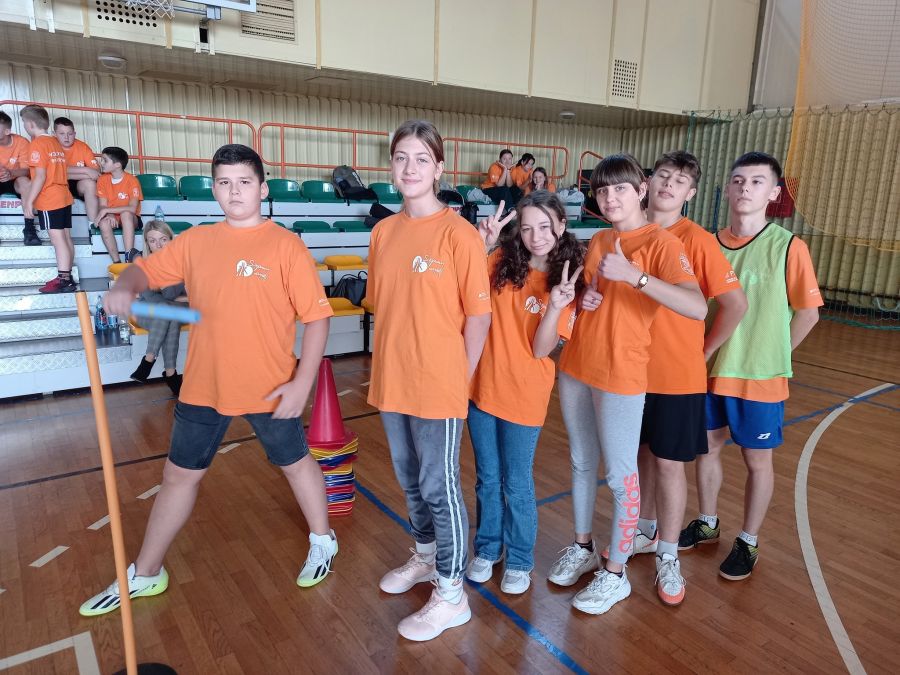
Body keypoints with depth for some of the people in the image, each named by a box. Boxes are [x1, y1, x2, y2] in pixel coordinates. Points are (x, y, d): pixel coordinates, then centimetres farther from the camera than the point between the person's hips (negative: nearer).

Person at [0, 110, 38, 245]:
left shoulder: (22, 142, -13)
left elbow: (26, 170, -18)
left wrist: (11, 173, -40)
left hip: (15, 181, -2)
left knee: (25, 182, -34)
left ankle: (29, 228, -31)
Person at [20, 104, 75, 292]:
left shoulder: (37, 144, -9)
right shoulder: (56, 143, 15)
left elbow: (40, 176, -15)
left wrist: (29, 202, -13)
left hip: (49, 201, -8)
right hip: (64, 197, 8)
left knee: (57, 239, -8)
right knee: (66, 238, 7)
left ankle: (63, 280, -8)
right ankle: (68, 277, 12)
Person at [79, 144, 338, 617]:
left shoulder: (286, 245, -11)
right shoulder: (196, 242, 2)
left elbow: (317, 316, -13)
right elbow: (146, 269, 12)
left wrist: (302, 381, -18)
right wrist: (124, 287, -12)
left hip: (269, 388, -4)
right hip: (204, 387, 5)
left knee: (295, 463, 16)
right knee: (178, 475, 16)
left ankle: (322, 542, 41)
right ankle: (145, 575, 37)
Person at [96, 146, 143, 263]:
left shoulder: (132, 180, -12)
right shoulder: (103, 180, 2)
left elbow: (132, 208, -21)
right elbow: (103, 206, -1)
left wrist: (107, 210, -23)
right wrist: (110, 216, -23)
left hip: (131, 220, -3)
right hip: (112, 218, 3)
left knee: (125, 213, -35)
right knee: (104, 223, -29)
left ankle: (129, 255, -40)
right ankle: (116, 262, -30)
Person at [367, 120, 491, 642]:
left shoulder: (458, 233, -13)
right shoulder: (383, 232, 5)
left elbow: (479, 315, -10)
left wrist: (458, 380, -8)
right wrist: (387, 368, 9)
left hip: (439, 385, -6)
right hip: (392, 383, 6)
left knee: (440, 486, 7)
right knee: (411, 480, 21)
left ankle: (452, 594, 26)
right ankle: (425, 557, 45)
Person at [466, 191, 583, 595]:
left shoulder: (567, 279, -8)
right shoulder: (501, 262, -3)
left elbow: (541, 348, -12)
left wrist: (555, 307, -28)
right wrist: (480, 243, -24)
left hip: (524, 394, -2)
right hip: (482, 386, 2)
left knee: (516, 483, 11)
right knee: (487, 478, 17)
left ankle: (519, 562, 33)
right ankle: (487, 549, 39)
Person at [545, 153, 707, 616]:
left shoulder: (661, 243, -12)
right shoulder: (597, 241, 9)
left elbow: (697, 307, -26)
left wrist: (633, 275, -33)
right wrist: (583, 297, -1)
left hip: (620, 375, -7)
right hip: (574, 367, 7)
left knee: (620, 475, 5)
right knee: (582, 463, 18)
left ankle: (615, 574, 22)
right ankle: (582, 548, 37)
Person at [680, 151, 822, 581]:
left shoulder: (788, 247, -14)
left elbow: (808, 313, -7)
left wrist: (770, 357, -3)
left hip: (760, 379, -4)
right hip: (710, 371, 4)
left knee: (757, 462, 12)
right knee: (707, 449, 17)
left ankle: (748, 543, 31)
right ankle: (707, 524, 39)